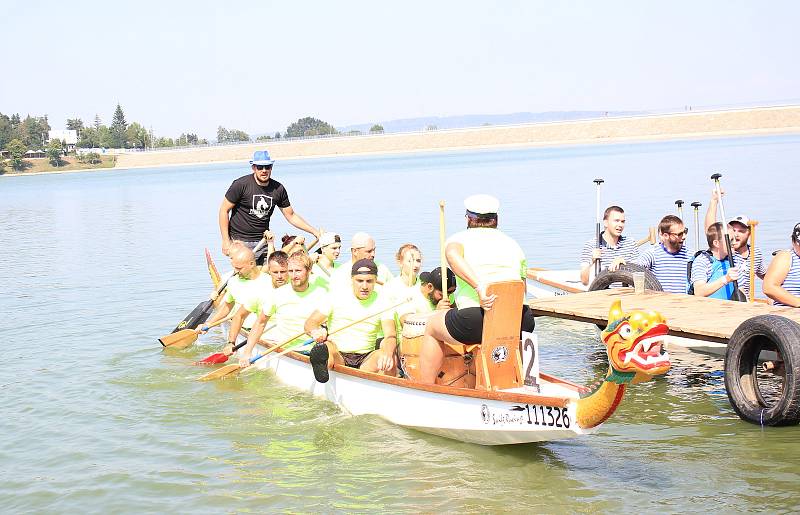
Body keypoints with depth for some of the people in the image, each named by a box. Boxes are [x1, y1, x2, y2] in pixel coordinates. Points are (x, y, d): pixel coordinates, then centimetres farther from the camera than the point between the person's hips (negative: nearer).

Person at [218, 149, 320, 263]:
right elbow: (224, 210, -3)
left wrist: (314, 232, 6)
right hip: (240, 241, -4)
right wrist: (226, 241, -8)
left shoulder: (278, 189, 4)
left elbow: (291, 216, 13)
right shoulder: (241, 185, -9)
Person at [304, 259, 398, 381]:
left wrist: (388, 351, -35)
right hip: (338, 355, -1)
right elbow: (310, 323, 0)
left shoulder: (382, 301, 4)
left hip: (366, 359, 1)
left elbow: (391, 335, -9)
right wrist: (316, 332, -27)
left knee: (390, 358, -29)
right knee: (328, 347, -34)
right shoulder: (336, 296, 2)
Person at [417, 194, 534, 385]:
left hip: (475, 321, -4)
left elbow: (452, 254, -16)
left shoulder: (459, 238, 10)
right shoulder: (512, 243, 22)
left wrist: (479, 287, -25)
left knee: (432, 326, 26)